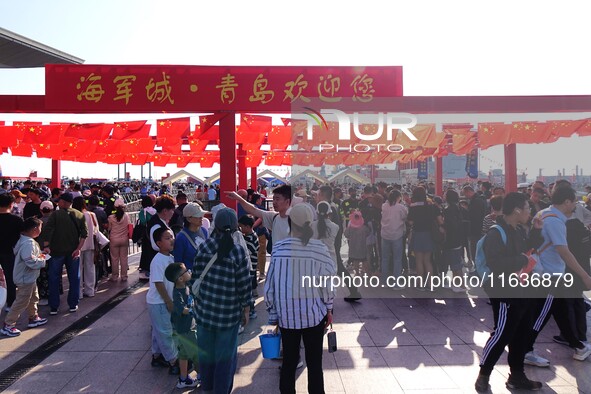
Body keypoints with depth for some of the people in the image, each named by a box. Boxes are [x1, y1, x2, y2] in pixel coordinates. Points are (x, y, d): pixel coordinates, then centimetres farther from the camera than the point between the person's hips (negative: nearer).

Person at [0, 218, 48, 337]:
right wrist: (42, 260, -15)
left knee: (33, 298, 22)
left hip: (29, 277, 11)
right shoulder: (28, 243, -28)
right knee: (21, 302, -1)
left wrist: (38, 255, 5)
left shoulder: (24, 240, 6)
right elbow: (31, 262, -33)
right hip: (25, 278, -11)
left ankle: (33, 318, 36)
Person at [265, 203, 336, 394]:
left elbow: (270, 285, -5)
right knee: (314, 363, 12)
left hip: (286, 316, 1)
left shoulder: (278, 249, -10)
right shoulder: (319, 248, -12)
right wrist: (329, 309, 9)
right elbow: (327, 284, -6)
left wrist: (273, 314, 7)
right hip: (314, 315, -1)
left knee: (289, 361, 16)